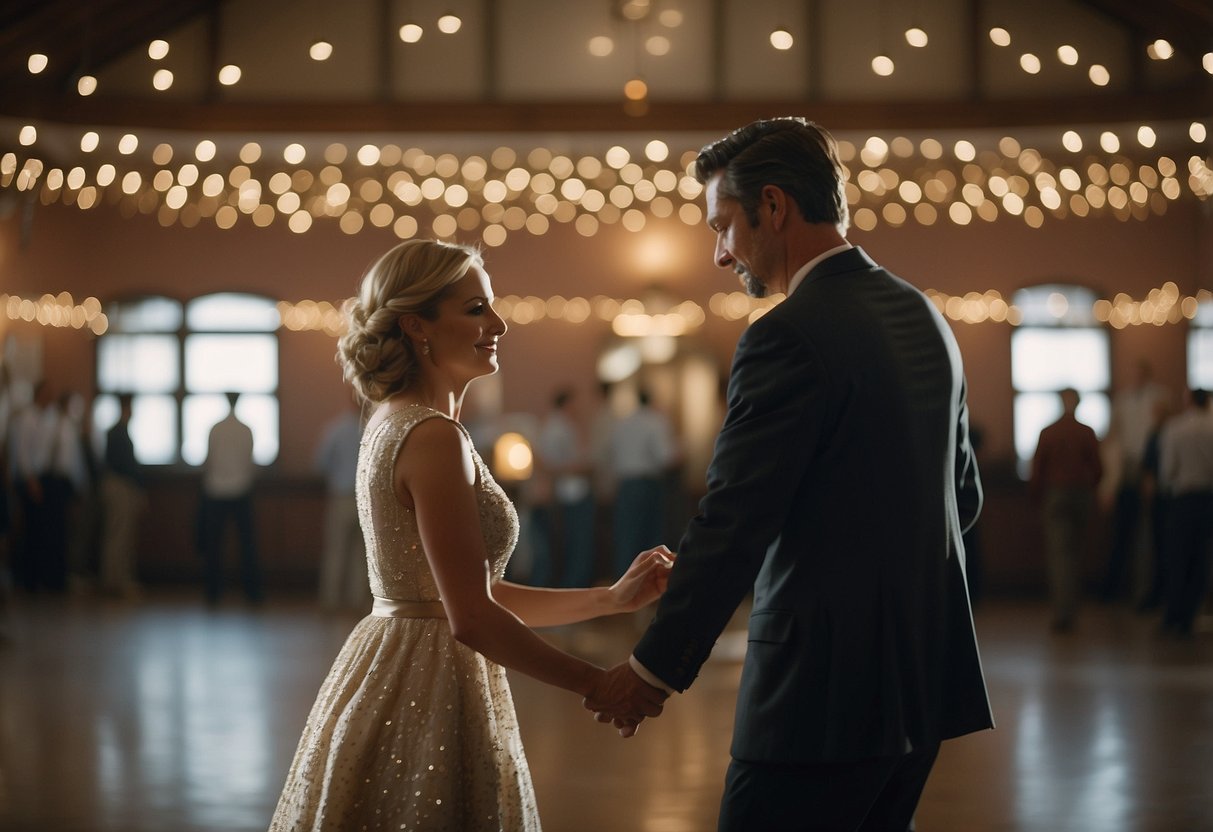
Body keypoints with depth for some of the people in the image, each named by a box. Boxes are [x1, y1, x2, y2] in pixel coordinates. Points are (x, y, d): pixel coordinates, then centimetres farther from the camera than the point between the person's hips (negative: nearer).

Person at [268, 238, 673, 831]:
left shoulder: (393, 424, 11)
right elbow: (472, 619, -22)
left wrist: (612, 598, 7)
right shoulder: (432, 438, -18)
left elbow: (474, 592, 12)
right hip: (427, 698, -10)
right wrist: (596, 684, -14)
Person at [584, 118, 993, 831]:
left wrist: (654, 670, -9)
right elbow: (963, 495, 19)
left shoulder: (789, 337, -16)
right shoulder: (923, 315, 11)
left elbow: (731, 526, -17)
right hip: (924, 676, 9)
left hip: (826, 688, -9)